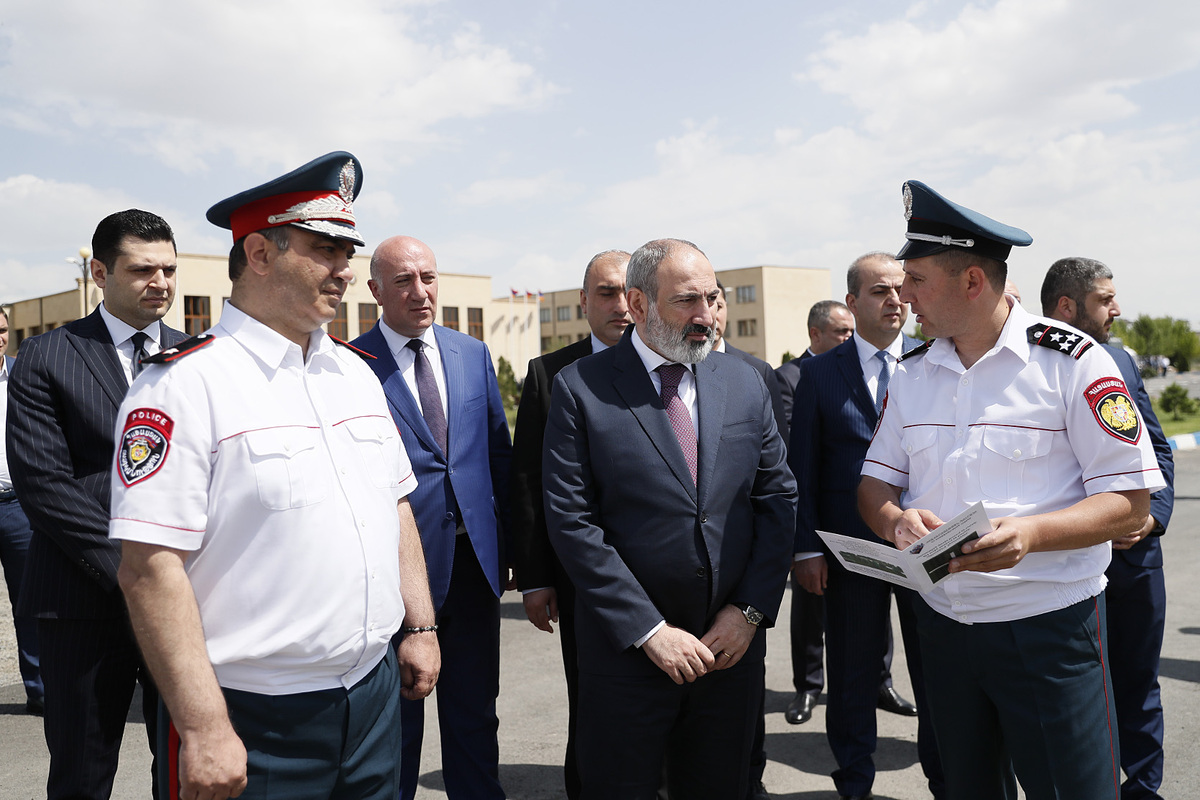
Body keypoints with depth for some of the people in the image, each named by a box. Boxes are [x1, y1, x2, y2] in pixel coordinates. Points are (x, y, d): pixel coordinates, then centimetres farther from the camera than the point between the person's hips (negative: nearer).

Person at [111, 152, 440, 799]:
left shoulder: (355, 371, 8)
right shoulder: (185, 383, -14)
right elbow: (150, 568, -18)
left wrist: (420, 626, 10)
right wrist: (204, 731, -19)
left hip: (374, 692, 7)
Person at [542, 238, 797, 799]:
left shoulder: (745, 384, 5)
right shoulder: (581, 388, -8)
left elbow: (778, 497, 6)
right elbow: (571, 521, -12)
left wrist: (750, 610, -4)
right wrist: (648, 630, -14)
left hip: (733, 642, 4)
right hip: (626, 649, -3)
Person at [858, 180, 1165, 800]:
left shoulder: (1071, 360, -10)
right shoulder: (912, 373, 6)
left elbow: (1130, 501, -10)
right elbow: (875, 482, 9)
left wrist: (1032, 532, -27)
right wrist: (897, 520, -14)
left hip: (1050, 627, -4)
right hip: (943, 624, 5)